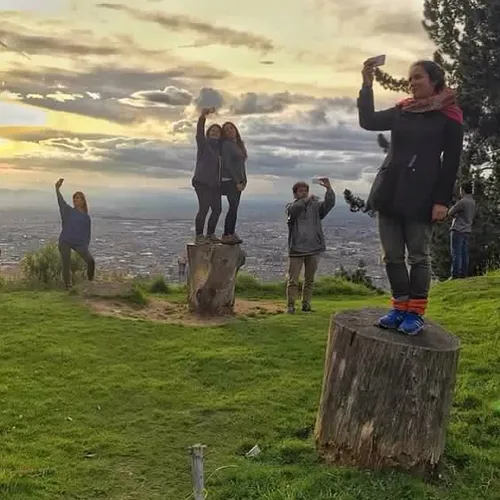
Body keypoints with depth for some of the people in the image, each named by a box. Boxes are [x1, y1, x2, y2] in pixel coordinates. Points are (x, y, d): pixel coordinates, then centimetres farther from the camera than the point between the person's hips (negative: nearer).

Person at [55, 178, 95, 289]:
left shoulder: (86, 217, 9)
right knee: (66, 265, -2)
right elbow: (61, 201, -9)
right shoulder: (68, 211, 8)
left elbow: (87, 234, 10)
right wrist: (57, 189, -24)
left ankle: (90, 282, 5)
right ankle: (68, 287, 11)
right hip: (65, 241, 1)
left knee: (90, 260, -18)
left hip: (79, 243, 0)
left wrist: (86, 247, 0)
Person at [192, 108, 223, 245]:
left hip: (215, 184, 7)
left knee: (217, 209, 6)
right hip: (202, 182, -7)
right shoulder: (203, 143, -1)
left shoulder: (219, 147, 17)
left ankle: (210, 234, 18)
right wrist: (203, 116, -34)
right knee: (204, 207, -18)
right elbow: (199, 133, -18)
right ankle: (199, 236, -17)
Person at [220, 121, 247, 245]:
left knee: (235, 208, 6)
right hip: (229, 180, -8)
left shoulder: (240, 144, 16)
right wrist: (237, 182, -15)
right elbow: (227, 164, -14)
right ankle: (226, 235, -10)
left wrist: (244, 180, 10)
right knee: (233, 207, -13)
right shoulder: (226, 145, -8)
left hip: (238, 181, 8)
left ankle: (231, 234, 10)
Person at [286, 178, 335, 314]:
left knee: (309, 279, 10)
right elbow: (293, 210, -21)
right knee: (293, 280, -2)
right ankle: (291, 305, 4)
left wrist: (328, 188, -24)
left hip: (313, 248, 3)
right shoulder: (291, 207, 3)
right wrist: (306, 200, -32)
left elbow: (329, 203, -7)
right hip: (296, 248, -3)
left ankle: (306, 304, 19)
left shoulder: (315, 206, 9)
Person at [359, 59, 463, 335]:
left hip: (420, 195, -6)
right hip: (390, 191, 6)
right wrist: (367, 86, -3)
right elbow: (368, 121, 5)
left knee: (418, 255, 1)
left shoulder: (449, 116, -3)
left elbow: (451, 162, -7)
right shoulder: (401, 111, 13)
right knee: (392, 255, 7)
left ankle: (416, 313, 8)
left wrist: (442, 200, -13)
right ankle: (400, 308, 16)